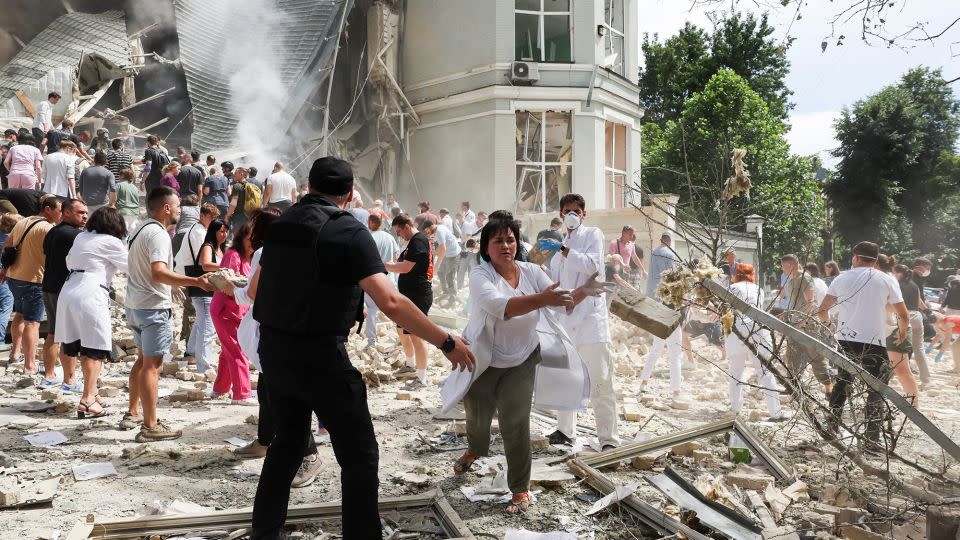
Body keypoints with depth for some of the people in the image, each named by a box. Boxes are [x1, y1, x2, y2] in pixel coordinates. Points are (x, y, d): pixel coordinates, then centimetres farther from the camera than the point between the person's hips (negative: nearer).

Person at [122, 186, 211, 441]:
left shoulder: (139, 230, 15)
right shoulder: (158, 234, -17)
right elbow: (158, 273, -31)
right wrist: (195, 281, -39)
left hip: (134, 304, 10)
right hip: (154, 306, -10)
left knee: (143, 359, 20)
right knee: (152, 364, -7)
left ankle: (132, 413, 29)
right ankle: (150, 427, -4)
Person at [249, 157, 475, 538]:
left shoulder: (281, 225, 7)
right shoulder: (349, 232, -14)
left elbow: (257, 286, 21)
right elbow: (391, 302, -24)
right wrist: (447, 343, -18)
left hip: (273, 350, 7)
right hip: (320, 357, -7)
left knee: (288, 439, 26)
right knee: (360, 455, 4)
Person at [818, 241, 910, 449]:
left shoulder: (843, 278, 6)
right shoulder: (887, 280, 0)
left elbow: (822, 310, 8)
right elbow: (904, 317, 0)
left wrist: (828, 322, 29)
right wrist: (902, 332, 21)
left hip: (845, 340, 3)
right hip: (874, 343, -3)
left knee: (842, 381, 21)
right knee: (876, 391, 5)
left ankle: (830, 426, 24)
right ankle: (871, 441, 1)